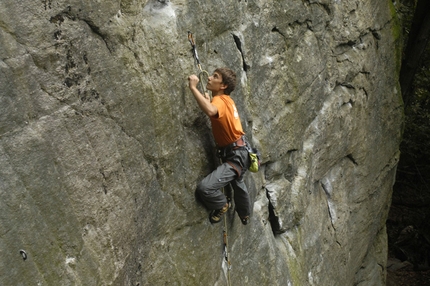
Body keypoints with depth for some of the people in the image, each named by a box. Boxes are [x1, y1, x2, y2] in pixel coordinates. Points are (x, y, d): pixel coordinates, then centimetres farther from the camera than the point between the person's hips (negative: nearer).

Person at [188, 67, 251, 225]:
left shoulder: (219, 100, -23)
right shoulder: (226, 99, 7)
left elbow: (211, 111, -49)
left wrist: (193, 87, -40)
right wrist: (208, 101, 15)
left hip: (236, 156, -11)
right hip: (239, 152, 11)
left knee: (205, 188, -23)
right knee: (237, 183, 36)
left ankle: (222, 205, 10)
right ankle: (245, 215, 62)